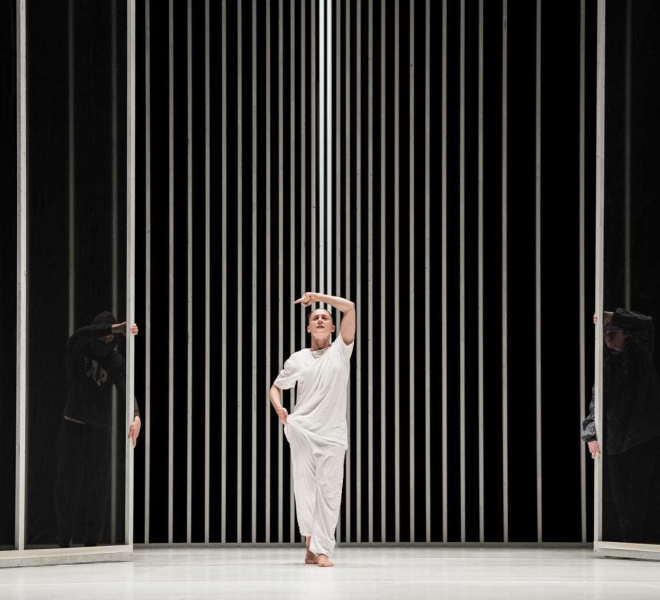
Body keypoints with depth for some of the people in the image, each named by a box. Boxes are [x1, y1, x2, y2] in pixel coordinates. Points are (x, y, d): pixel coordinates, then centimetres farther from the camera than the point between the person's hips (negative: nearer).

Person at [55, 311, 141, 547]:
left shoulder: (116, 361, -2)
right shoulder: (78, 349, -3)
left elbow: (126, 389, -19)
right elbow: (81, 334, -27)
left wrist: (136, 416, -38)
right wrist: (115, 328, -35)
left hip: (100, 430, 1)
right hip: (72, 427, -1)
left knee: (97, 488, -2)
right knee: (68, 485, -3)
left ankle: (92, 541, 4)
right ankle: (64, 541, 2)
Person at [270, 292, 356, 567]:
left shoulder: (340, 350, 5)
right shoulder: (297, 359, 10)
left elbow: (349, 307, -4)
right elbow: (276, 387, 17)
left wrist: (317, 296, -2)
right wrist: (278, 407, -5)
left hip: (333, 433, -2)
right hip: (302, 431, 2)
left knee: (329, 490, -9)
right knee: (304, 487, 2)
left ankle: (322, 550, -10)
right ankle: (310, 545, 14)